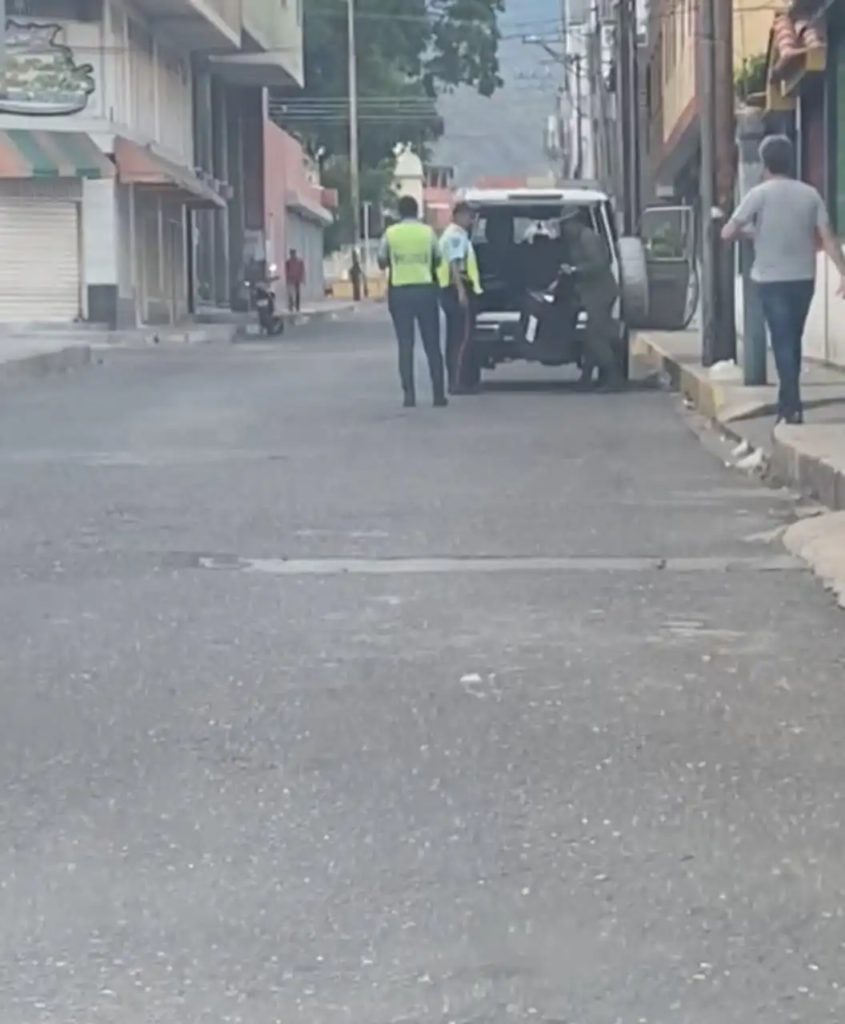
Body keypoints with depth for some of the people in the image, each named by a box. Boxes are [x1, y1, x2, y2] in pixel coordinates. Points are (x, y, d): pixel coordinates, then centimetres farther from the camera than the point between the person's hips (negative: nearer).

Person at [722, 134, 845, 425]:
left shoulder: (760, 194, -8)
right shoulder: (810, 194, 2)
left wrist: (748, 229, 13)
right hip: (804, 279, 4)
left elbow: (727, 233, -8)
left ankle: (792, 408, -12)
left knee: (783, 343, -4)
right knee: (793, 341, 17)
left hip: (773, 280, -4)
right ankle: (788, 404, 23)